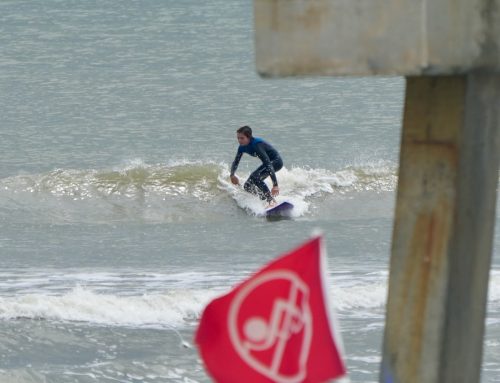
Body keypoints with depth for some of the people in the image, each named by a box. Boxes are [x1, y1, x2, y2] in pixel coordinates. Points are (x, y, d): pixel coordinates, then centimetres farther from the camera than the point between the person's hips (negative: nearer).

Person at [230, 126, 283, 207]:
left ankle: (272, 201, -33)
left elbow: (268, 164, -38)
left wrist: (275, 185, -44)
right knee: (248, 186, 5)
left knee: (255, 177, -32)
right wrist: (232, 175, -18)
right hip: (267, 162, 9)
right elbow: (236, 162, 4)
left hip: (276, 161, -9)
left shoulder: (256, 145, -32)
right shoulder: (242, 147, -7)